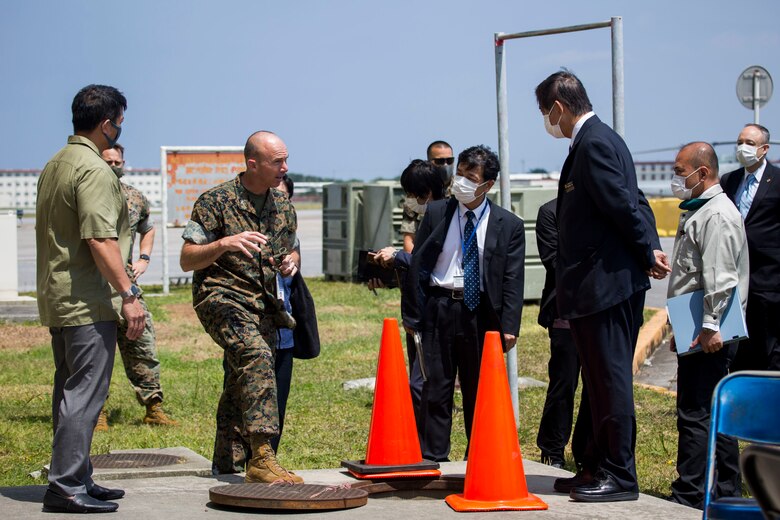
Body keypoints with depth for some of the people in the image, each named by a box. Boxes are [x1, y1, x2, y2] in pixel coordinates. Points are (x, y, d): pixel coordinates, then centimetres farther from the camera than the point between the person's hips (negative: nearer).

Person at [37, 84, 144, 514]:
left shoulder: (53, 165, 15)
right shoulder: (93, 169, -15)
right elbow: (100, 239, -23)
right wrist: (128, 293, -21)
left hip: (56, 299, 10)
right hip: (88, 303, -10)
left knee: (70, 392, 14)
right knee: (84, 394, -9)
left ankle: (77, 480, 20)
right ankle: (66, 487, -10)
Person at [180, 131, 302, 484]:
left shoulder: (283, 206, 12)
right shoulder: (216, 200, -7)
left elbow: (289, 252, 27)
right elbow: (187, 260, -7)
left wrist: (289, 263, 2)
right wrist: (225, 243, -24)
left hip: (264, 304, 7)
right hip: (221, 296, -7)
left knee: (242, 383, 10)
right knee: (257, 355, -30)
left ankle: (226, 463, 23)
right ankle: (261, 456, -37)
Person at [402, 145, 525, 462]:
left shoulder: (509, 225, 0)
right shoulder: (436, 213, 4)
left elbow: (513, 279, -2)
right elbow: (417, 265, 6)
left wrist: (509, 326, -10)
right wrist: (411, 313, 3)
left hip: (481, 314, -1)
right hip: (439, 308, 1)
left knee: (480, 391, 7)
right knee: (436, 388, 4)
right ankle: (432, 457, 11)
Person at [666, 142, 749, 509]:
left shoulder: (717, 215, -13)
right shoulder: (697, 212, 20)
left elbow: (720, 279, -22)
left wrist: (710, 327, -25)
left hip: (708, 335, -11)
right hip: (699, 332, 11)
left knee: (695, 415, -9)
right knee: (717, 413, 13)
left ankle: (689, 498, -7)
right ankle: (728, 493, 19)